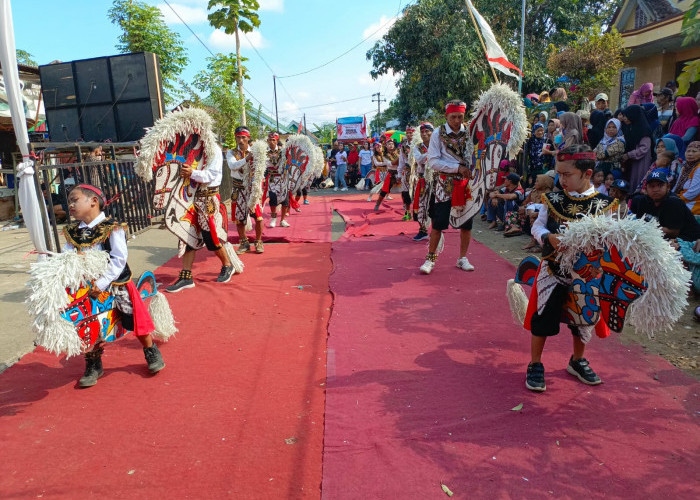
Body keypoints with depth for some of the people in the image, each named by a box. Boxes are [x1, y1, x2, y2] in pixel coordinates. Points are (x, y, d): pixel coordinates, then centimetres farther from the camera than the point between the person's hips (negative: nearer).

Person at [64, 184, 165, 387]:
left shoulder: (111, 228, -11)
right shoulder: (72, 233, 7)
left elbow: (119, 259, -17)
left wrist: (101, 283, -23)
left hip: (115, 282, -5)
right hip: (86, 286, 5)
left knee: (136, 316, -4)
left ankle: (151, 351, 21)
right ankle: (93, 364, 24)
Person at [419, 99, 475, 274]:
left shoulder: (470, 132, 5)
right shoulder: (438, 134, -1)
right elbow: (433, 162, -10)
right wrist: (458, 167, -18)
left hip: (466, 183, 3)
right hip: (445, 184, -3)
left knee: (467, 222, 7)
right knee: (438, 222, -2)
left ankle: (463, 258, 23)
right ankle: (430, 258, 12)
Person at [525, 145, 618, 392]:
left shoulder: (604, 205, -8)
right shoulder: (553, 200, -7)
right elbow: (537, 226, 1)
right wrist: (549, 237, -19)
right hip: (553, 271, -1)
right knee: (543, 317, 3)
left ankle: (577, 361, 41)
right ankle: (535, 365, 20)